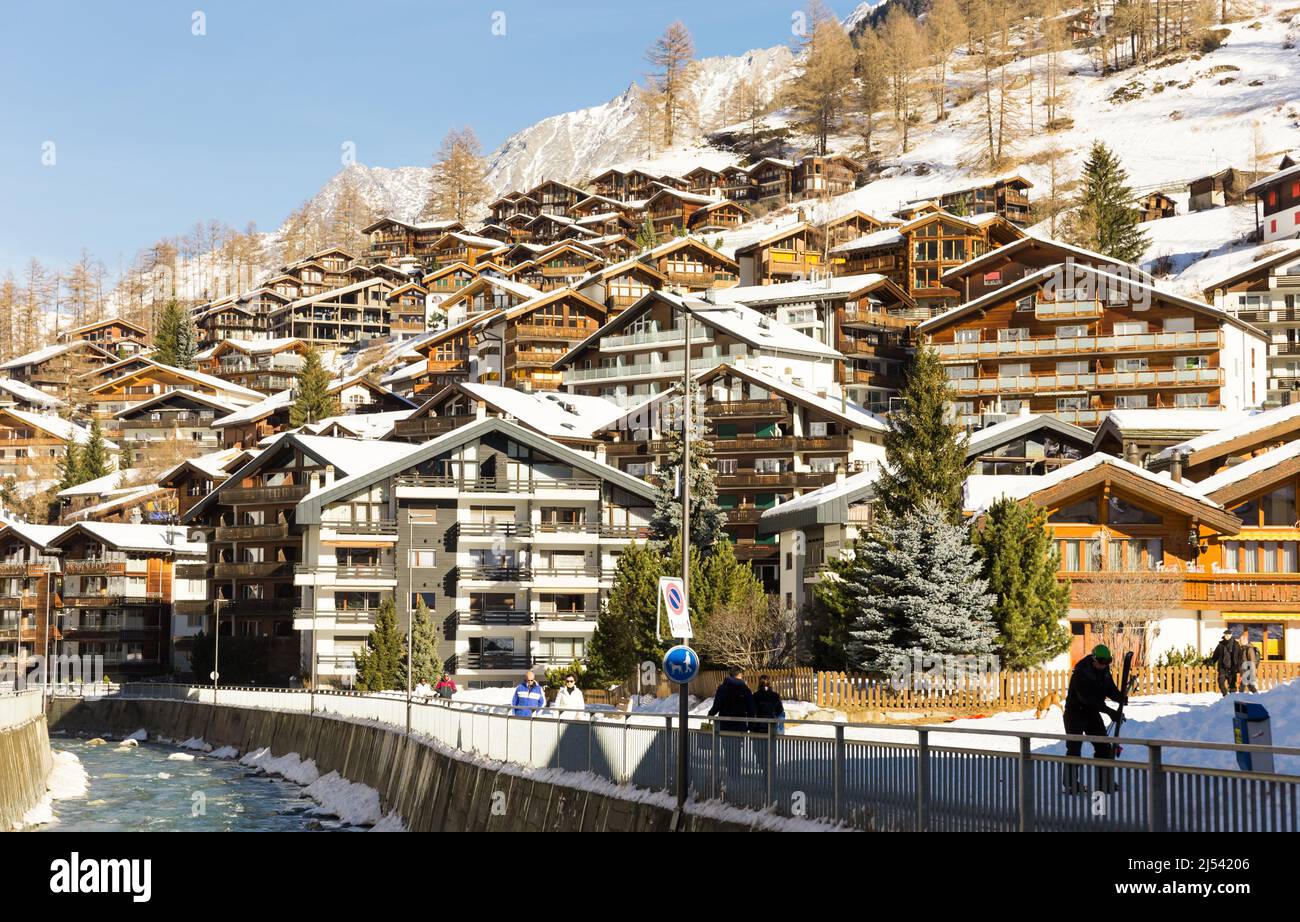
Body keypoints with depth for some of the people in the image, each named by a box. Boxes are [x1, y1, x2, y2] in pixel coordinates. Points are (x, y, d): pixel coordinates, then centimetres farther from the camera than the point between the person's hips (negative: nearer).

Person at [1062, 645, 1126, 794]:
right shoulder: (1080, 672, -24)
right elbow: (1086, 698, -31)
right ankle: (1070, 784, 4)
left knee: (1104, 747, 4)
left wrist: (1120, 697, -21)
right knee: (1074, 748, -4)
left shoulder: (1104, 670, -1)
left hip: (1093, 713, 7)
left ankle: (1104, 782, 13)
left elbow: (1110, 689, 3)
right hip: (1075, 713, -7)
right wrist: (1109, 711, -35)